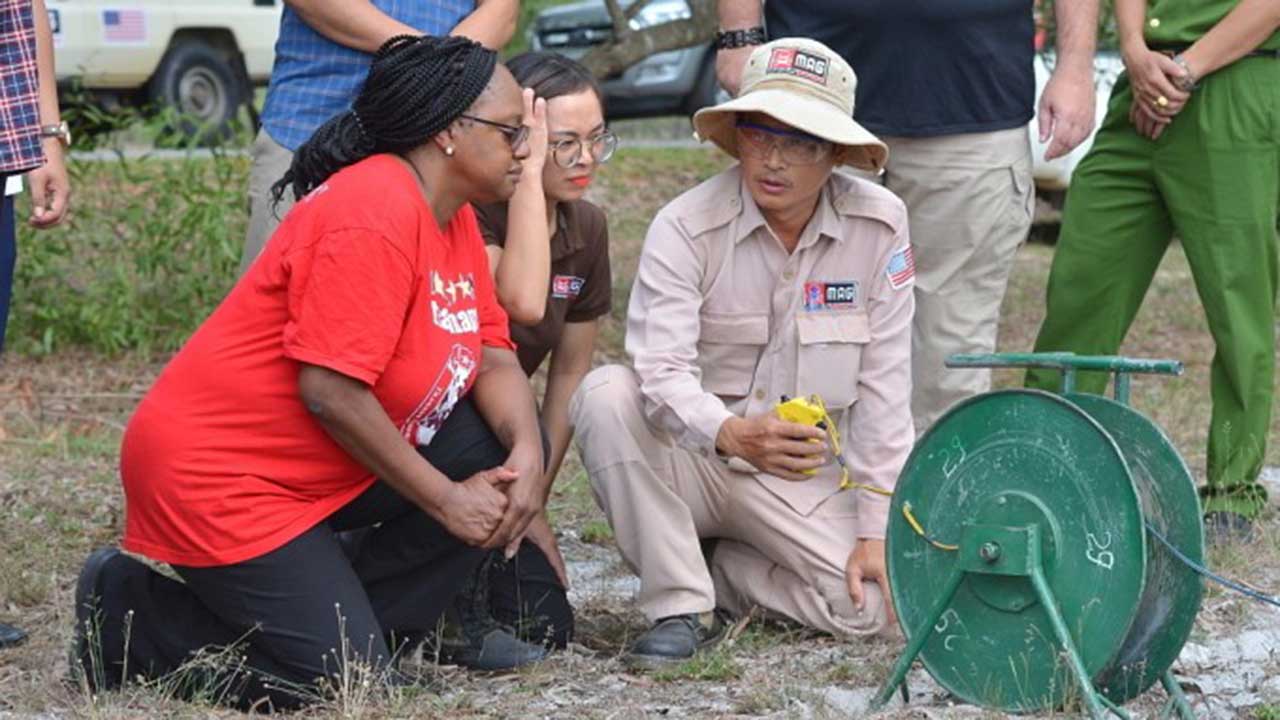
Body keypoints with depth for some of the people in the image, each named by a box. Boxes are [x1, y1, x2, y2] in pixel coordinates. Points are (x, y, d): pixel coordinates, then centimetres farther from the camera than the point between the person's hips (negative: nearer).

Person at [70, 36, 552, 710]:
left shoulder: (454, 216, 7)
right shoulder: (374, 216, -23)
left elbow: (492, 356, 8)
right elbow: (329, 390, -27)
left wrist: (525, 455, -13)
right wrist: (445, 501, -19)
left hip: (327, 470, 10)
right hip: (215, 476, -10)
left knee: (493, 466, -5)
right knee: (344, 680, -13)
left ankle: (347, 624, 2)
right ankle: (132, 614, 3)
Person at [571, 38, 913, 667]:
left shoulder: (879, 226, -7)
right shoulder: (685, 228, -13)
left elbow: (884, 386, -6)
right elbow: (662, 372, -25)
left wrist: (878, 528, -9)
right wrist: (733, 435, -46)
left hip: (805, 477, 2)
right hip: (689, 459, -1)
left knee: (869, 604, -22)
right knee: (606, 393, -30)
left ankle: (720, 571, 9)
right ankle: (682, 607, -20)